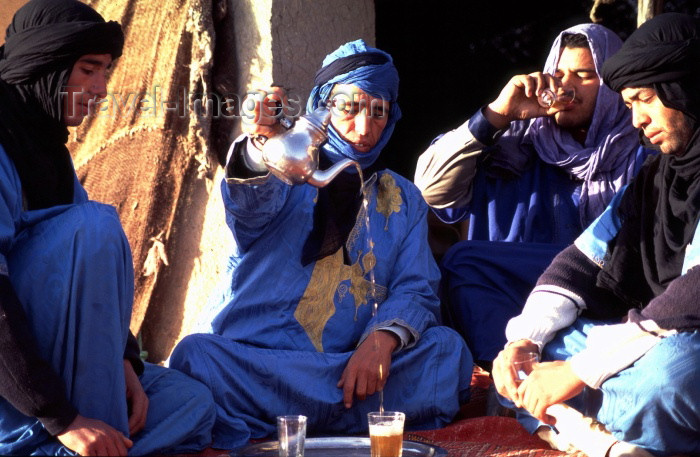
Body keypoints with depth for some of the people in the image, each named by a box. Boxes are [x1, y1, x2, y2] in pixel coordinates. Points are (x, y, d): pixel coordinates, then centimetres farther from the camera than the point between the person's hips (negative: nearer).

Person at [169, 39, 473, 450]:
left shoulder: (401, 200, 19)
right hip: (250, 355, -3)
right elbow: (250, 207, -14)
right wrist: (261, 146, -39)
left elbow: (415, 290, 7)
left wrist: (383, 339, -17)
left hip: (354, 366, 3)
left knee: (448, 348, -23)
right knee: (196, 355, -32)